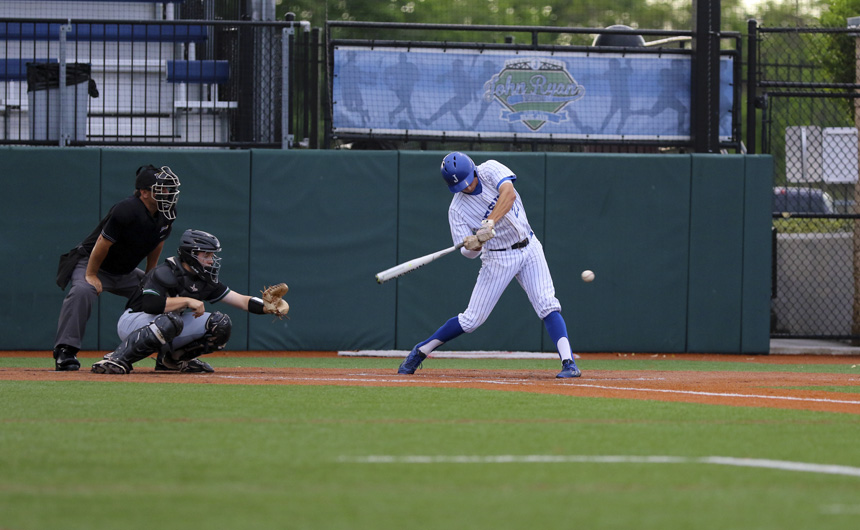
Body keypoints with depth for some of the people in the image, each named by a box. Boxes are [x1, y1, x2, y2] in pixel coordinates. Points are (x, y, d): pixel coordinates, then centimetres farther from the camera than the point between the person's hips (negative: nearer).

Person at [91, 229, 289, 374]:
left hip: (169, 330, 8)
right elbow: (150, 304, -37)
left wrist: (269, 307, -14)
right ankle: (118, 358, -31)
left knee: (220, 324, -5)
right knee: (171, 321, -42)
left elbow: (240, 300, 2)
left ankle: (172, 359, 8)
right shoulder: (165, 273, -22)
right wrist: (187, 301, -32)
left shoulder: (204, 281, 3)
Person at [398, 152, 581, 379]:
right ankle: (420, 351, 15)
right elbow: (469, 252, -14)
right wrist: (474, 244, -38)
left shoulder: (490, 170, -10)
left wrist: (489, 223, -41)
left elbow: (509, 193, -30)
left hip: (529, 248, 1)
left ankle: (568, 362, -18)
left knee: (547, 304, -15)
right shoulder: (457, 209, -12)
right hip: (498, 259, -1)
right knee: (472, 318, -1)